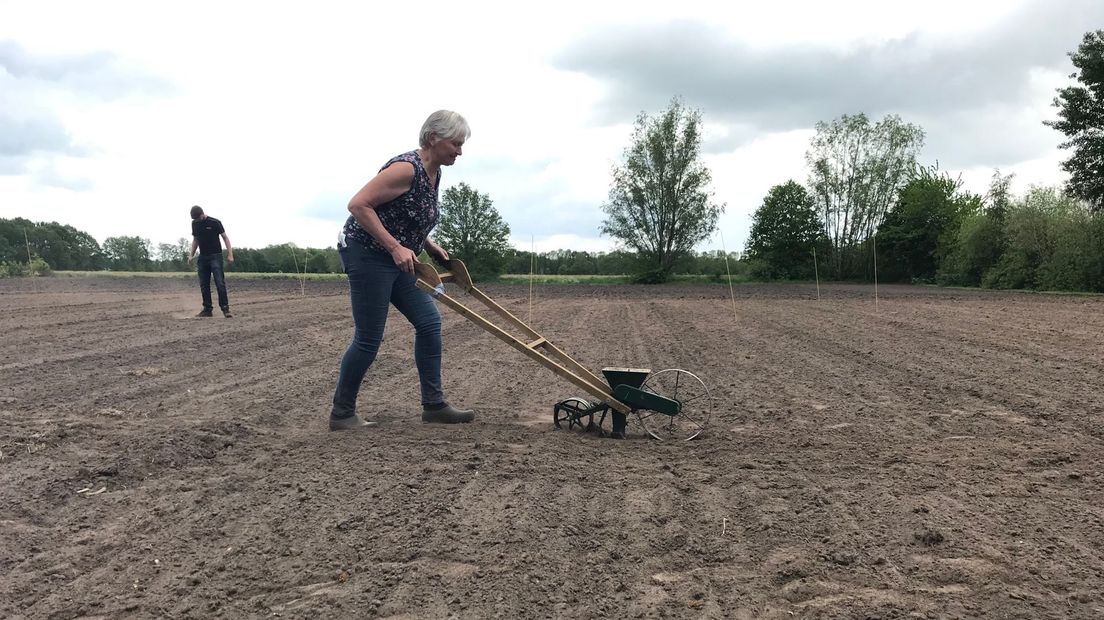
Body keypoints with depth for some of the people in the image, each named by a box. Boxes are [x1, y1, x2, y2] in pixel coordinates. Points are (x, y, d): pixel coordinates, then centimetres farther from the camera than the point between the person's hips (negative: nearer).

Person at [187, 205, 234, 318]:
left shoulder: (215, 223, -8)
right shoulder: (194, 223, 10)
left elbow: (225, 238, -6)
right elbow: (195, 240, 20)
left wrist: (230, 255, -14)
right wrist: (191, 255, 10)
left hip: (215, 256, -6)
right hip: (202, 257, 6)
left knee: (220, 283, -13)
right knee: (204, 285, 4)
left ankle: (225, 308, -12)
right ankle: (207, 309, 9)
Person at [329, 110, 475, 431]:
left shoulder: (433, 173, 8)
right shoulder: (407, 167, -21)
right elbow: (358, 204, -25)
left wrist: (429, 245, 8)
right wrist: (396, 247, -26)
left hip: (394, 260, 9)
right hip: (366, 255, -9)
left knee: (429, 321, 5)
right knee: (368, 338, -4)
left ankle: (434, 405, 12)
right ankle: (341, 414, 11)